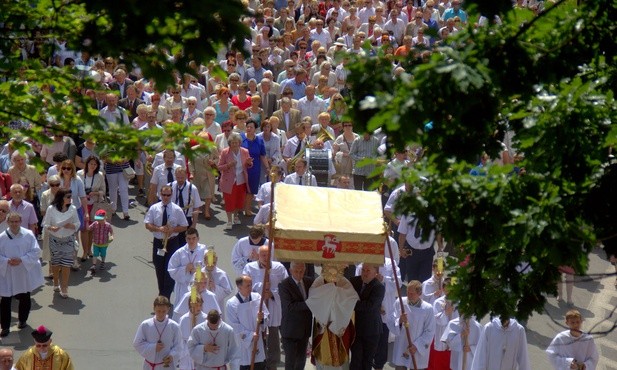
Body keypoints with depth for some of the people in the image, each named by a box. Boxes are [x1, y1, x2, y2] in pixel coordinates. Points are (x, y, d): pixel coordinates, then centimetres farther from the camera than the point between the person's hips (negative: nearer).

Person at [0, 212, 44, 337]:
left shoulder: (28, 235, -8)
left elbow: (36, 251, -7)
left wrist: (22, 260, -19)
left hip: (25, 274, 1)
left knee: (25, 298, 16)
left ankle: (22, 320, 37)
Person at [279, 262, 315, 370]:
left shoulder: (310, 282, 3)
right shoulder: (284, 285, -14)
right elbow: (289, 306, -24)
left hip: (305, 328, 5)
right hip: (291, 329, -5)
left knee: (301, 359, 15)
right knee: (291, 359, -1)